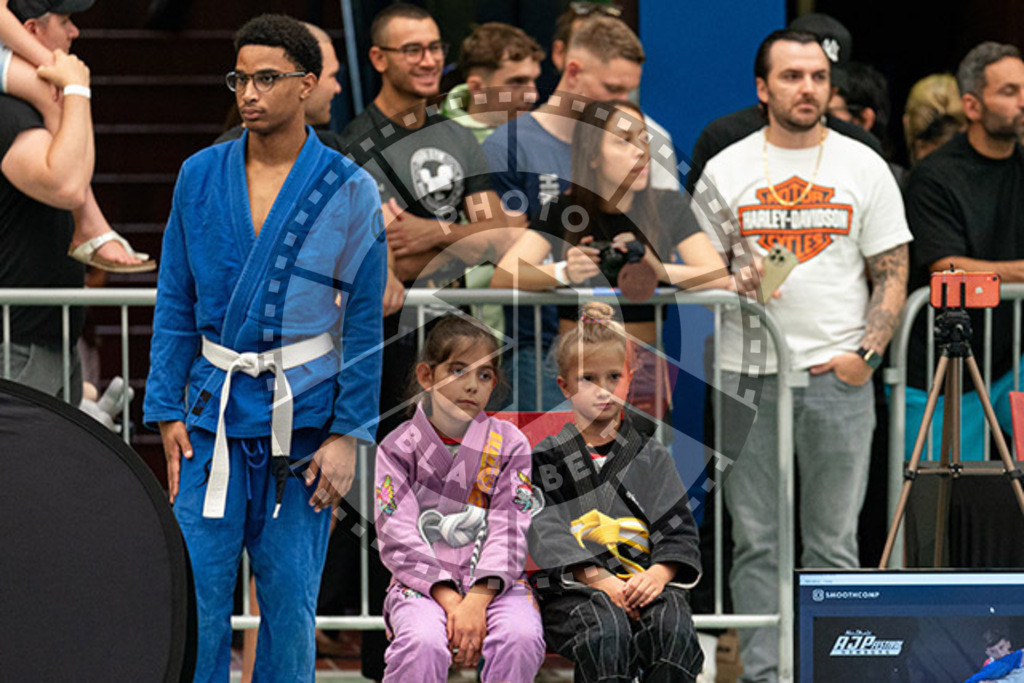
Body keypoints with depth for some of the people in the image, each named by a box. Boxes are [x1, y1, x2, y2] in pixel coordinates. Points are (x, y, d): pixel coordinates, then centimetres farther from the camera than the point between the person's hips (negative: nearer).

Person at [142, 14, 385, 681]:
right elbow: (175, 306, 9)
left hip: (303, 417, -2)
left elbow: (364, 323, 0)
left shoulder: (349, 192, -2)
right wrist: (167, 412, 3)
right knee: (198, 596, -2)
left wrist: (348, 435, -5)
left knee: (291, 602, 3)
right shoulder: (200, 177, 5)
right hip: (215, 416, 2)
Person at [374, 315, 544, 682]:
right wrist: (449, 600, -19)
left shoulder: (509, 443, 7)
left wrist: (477, 601, -19)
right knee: (423, 643, -34)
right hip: (423, 581, -1)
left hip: (493, 581, 1)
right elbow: (399, 537, -5)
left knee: (521, 638, -32)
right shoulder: (398, 447, 4)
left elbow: (508, 531, -3)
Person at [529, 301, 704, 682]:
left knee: (673, 626, -32)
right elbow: (546, 534, -2)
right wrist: (600, 580, -17)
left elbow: (678, 529, 12)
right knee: (606, 630, -36)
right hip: (573, 588, -2)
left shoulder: (650, 455, 19)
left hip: (643, 580, 2)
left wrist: (660, 573, -11)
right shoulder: (547, 458, 11)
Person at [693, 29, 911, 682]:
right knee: (755, 542, 3)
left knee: (833, 543, 2)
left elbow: (892, 275, 6)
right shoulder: (726, 170, 7)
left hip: (839, 378, -1)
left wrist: (867, 353, -7)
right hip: (746, 375, 1)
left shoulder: (864, 168, 6)